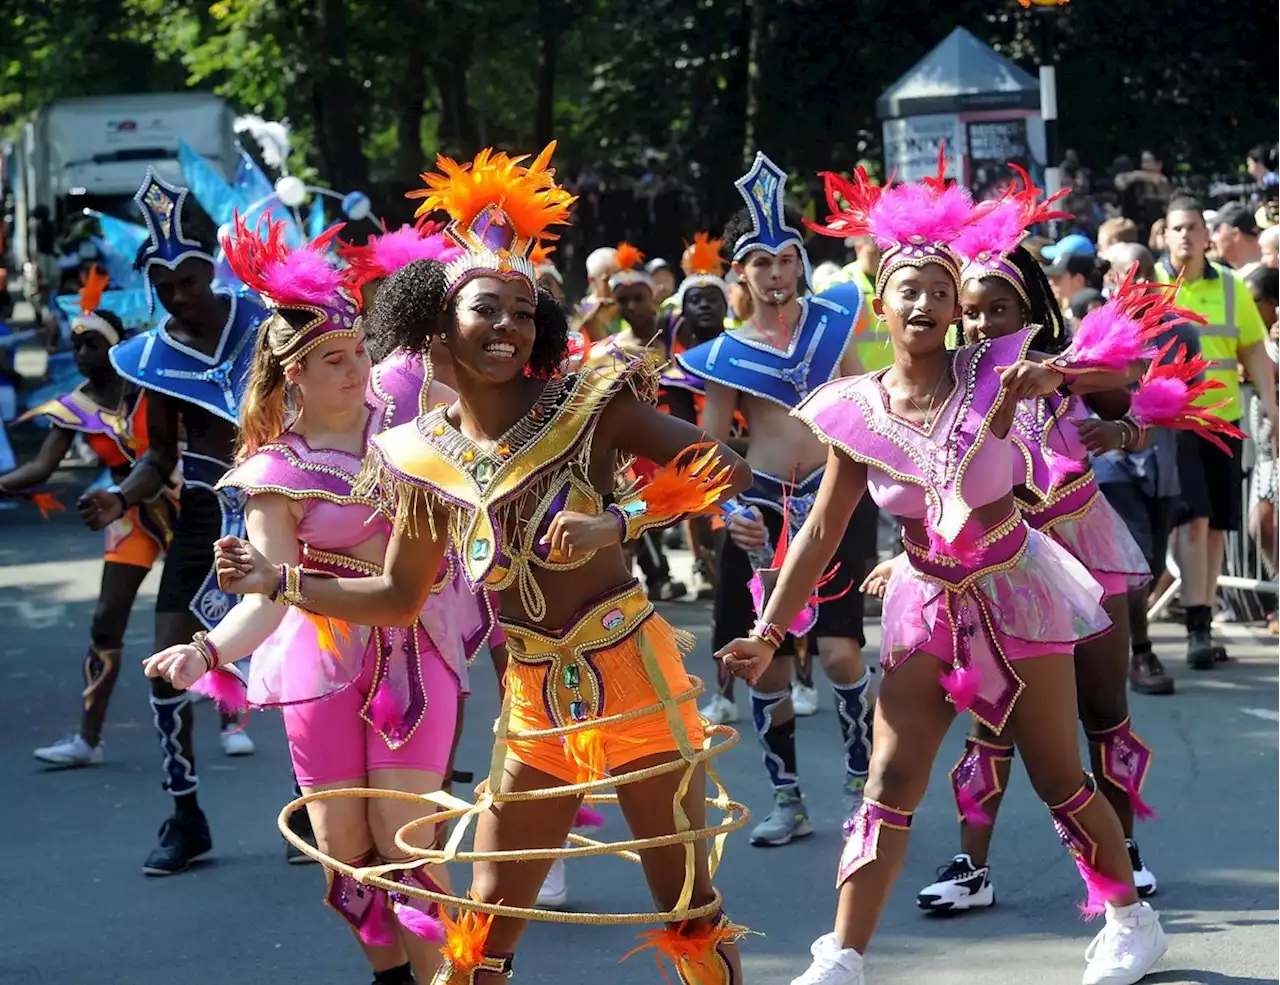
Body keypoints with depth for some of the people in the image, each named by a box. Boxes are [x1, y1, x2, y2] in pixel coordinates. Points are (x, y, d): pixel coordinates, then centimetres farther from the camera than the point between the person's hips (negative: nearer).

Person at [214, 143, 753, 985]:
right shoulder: (425, 457, 2)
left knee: (688, 901, 3)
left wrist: (616, 523, -26)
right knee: (486, 916, 10)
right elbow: (399, 598, 13)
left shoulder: (589, 405, -10)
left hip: (631, 679, -4)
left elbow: (727, 470, -15)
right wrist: (277, 581, 4)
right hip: (535, 699, 4)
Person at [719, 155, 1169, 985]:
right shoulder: (858, 411, -8)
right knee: (891, 783, -3)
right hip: (926, 602, 2)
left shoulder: (992, 371, -14)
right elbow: (823, 531, -1)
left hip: (1013, 590, -2)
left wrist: (1056, 375, -34)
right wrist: (769, 632, -3)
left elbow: (1121, 372, -13)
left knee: (1058, 777, 6)